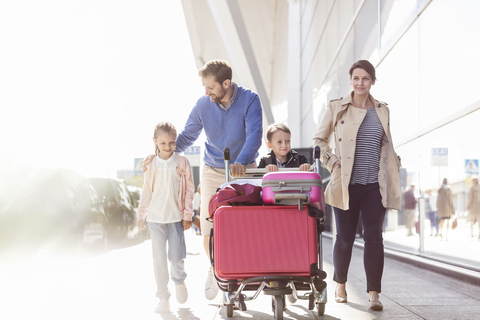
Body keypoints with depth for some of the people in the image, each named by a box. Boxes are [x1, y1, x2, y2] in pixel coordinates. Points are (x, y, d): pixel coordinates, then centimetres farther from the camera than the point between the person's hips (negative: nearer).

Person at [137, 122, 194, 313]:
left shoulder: (182, 163, -1)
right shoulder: (151, 165, 2)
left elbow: (189, 190, 3)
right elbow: (146, 191, 9)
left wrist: (187, 215, 0)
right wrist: (140, 215, 9)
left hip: (176, 217, -1)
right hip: (155, 217, 1)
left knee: (176, 256, -5)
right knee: (159, 258, 1)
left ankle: (179, 281, 29)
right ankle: (163, 297, 10)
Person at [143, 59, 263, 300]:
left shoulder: (249, 100, -14)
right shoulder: (203, 105, -5)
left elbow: (254, 135, -25)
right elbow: (187, 136, 6)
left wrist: (241, 162, -42)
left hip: (244, 171, -2)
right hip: (213, 172, 2)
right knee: (209, 232, -3)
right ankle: (214, 269, 25)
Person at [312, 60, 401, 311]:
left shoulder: (382, 111, 11)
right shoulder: (336, 108, 2)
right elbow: (319, 140, 8)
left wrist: (394, 166, 9)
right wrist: (333, 163, -4)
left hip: (375, 186, 2)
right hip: (346, 184, -1)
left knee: (373, 237, -7)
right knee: (345, 238, 6)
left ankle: (374, 294, -4)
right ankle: (340, 284, 28)